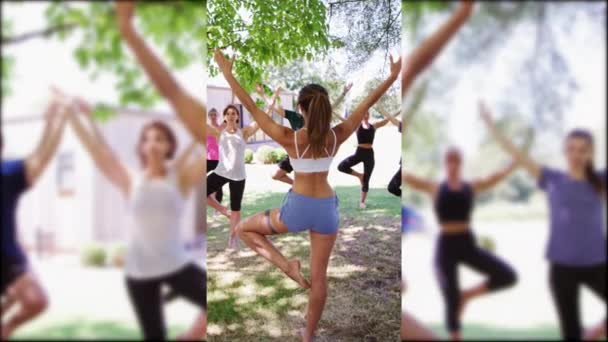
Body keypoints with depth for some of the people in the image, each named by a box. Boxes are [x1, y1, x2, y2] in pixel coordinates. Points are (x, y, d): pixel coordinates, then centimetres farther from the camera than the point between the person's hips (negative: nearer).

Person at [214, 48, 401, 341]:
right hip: (327, 209, 3)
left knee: (244, 229, 22)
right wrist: (393, 75, 9)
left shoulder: (289, 138, -17)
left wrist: (227, 73, -6)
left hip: (297, 209, -3)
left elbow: (251, 107, -13)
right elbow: (368, 103, 0)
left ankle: (286, 265, 6)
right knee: (319, 276, 17)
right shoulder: (337, 136, -9)